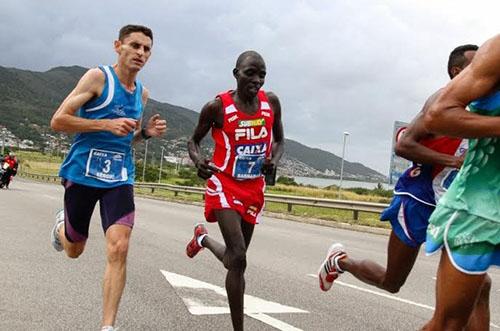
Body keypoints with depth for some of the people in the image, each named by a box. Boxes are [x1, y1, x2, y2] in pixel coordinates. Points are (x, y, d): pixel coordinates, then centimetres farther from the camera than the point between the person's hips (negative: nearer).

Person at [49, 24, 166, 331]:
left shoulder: (142, 93, 11)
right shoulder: (98, 76, -8)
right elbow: (58, 121, -13)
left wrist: (146, 132, 3)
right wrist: (107, 124, -21)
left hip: (120, 179, 3)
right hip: (83, 173, -3)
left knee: (119, 249, -14)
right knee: (74, 249, 14)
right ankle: (62, 224, 52)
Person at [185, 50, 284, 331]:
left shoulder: (271, 102, -2)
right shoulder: (217, 107, -13)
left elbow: (280, 140, 11)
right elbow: (194, 141, 0)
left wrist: (275, 160, -11)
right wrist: (199, 162, -22)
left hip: (254, 189, 5)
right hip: (225, 186, -5)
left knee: (235, 258, 16)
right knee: (238, 258, -18)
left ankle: (203, 238, 50)